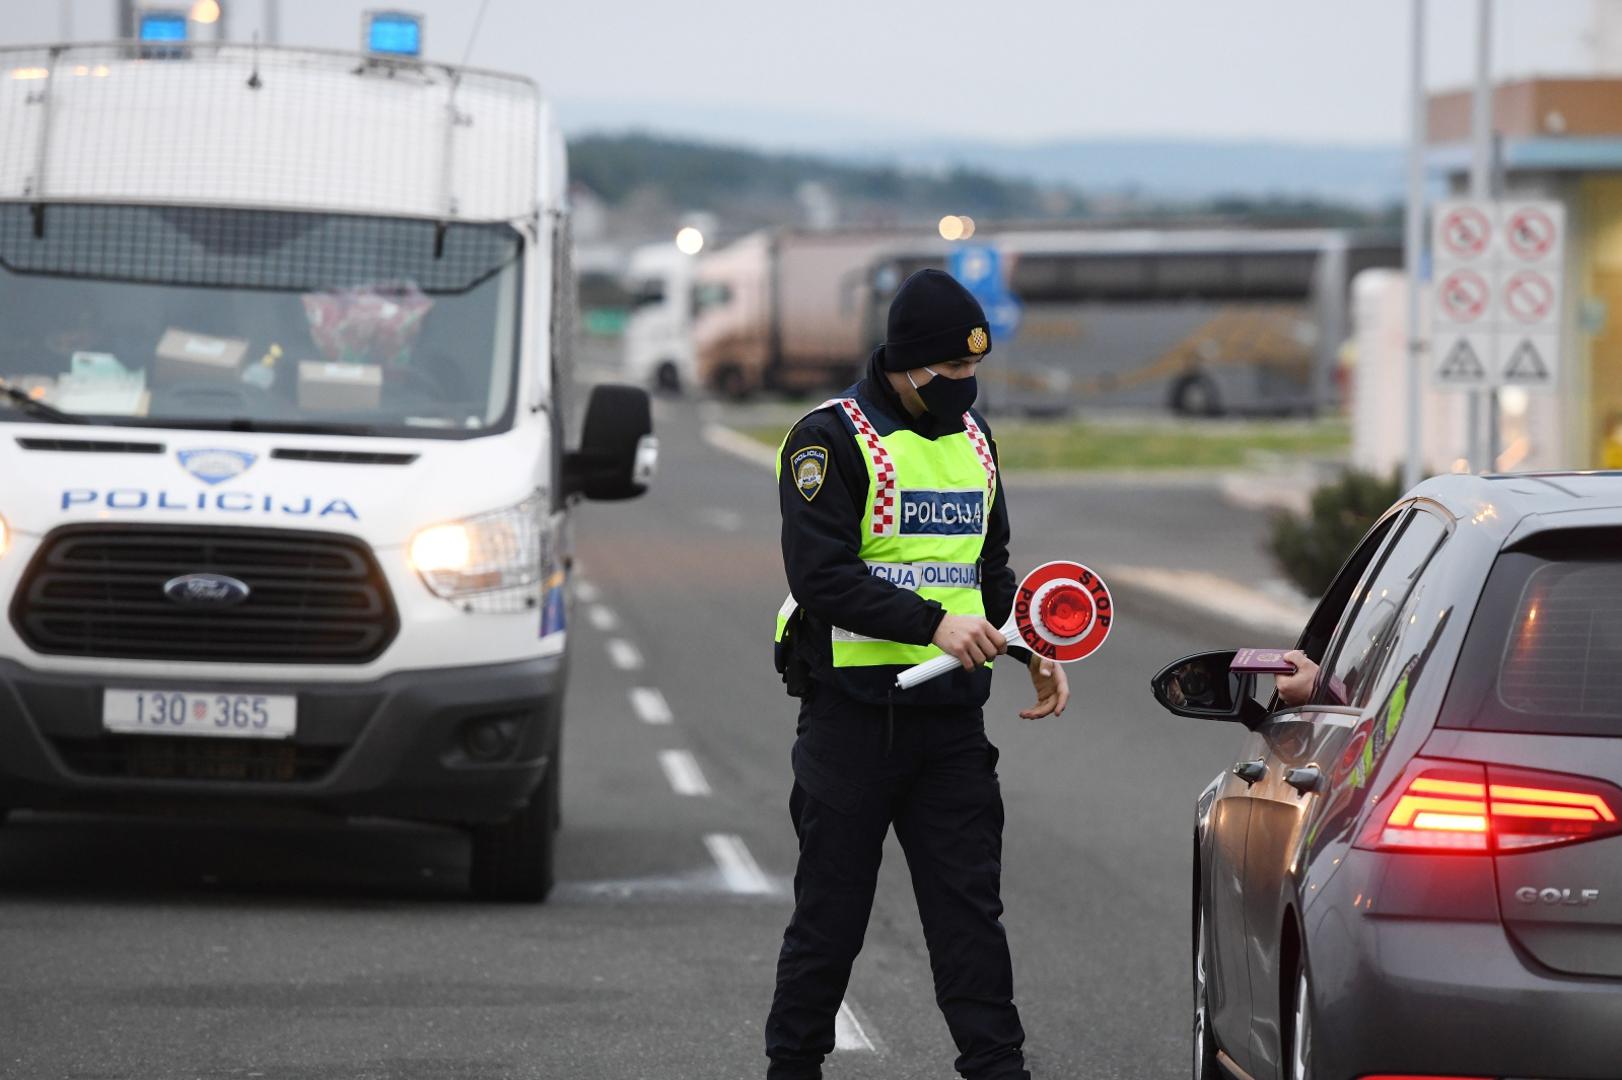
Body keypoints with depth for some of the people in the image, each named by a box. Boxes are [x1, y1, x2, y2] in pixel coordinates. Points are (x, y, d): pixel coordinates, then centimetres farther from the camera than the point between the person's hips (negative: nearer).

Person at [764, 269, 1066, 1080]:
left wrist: (1032, 649, 9)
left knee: (970, 906, 2)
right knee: (831, 913, 3)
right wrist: (932, 622, -26)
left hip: (950, 712, 5)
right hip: (854, 709, -5)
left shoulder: (972, 438, 14)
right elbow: (821, 577, -18)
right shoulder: (832, 440, -8)